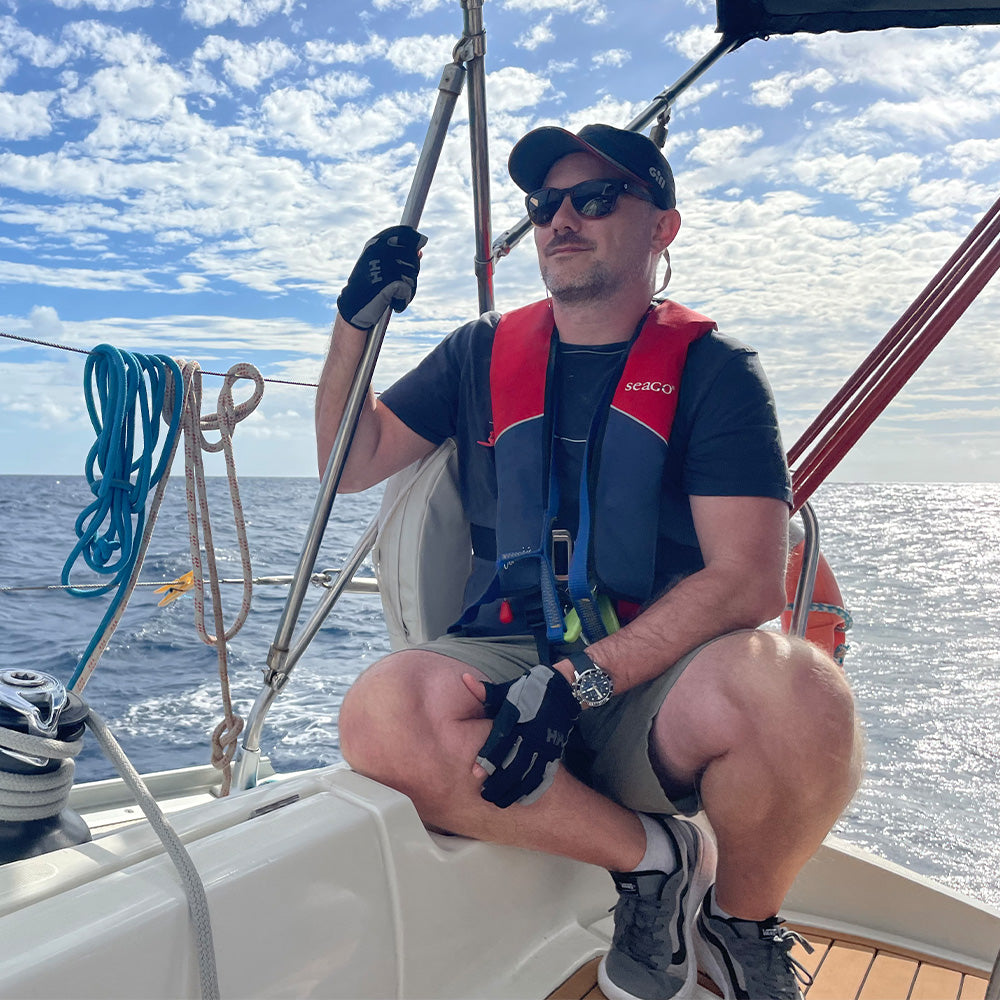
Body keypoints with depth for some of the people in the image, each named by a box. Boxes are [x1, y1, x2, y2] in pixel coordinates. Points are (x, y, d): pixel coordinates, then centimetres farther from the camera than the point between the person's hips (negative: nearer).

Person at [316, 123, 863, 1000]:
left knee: (795, 692, -34)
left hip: (657, 682, -2)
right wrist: (356, 321, 2)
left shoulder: (711, 371, 1)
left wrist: (583, 679, -22)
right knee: (385, 714, -30)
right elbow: (351, 465, 16)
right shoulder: (485, 354, 14)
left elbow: (748, 581, -10)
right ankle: (654, 855, -3)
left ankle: (741, 916, 2)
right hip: (508, 661, 3)